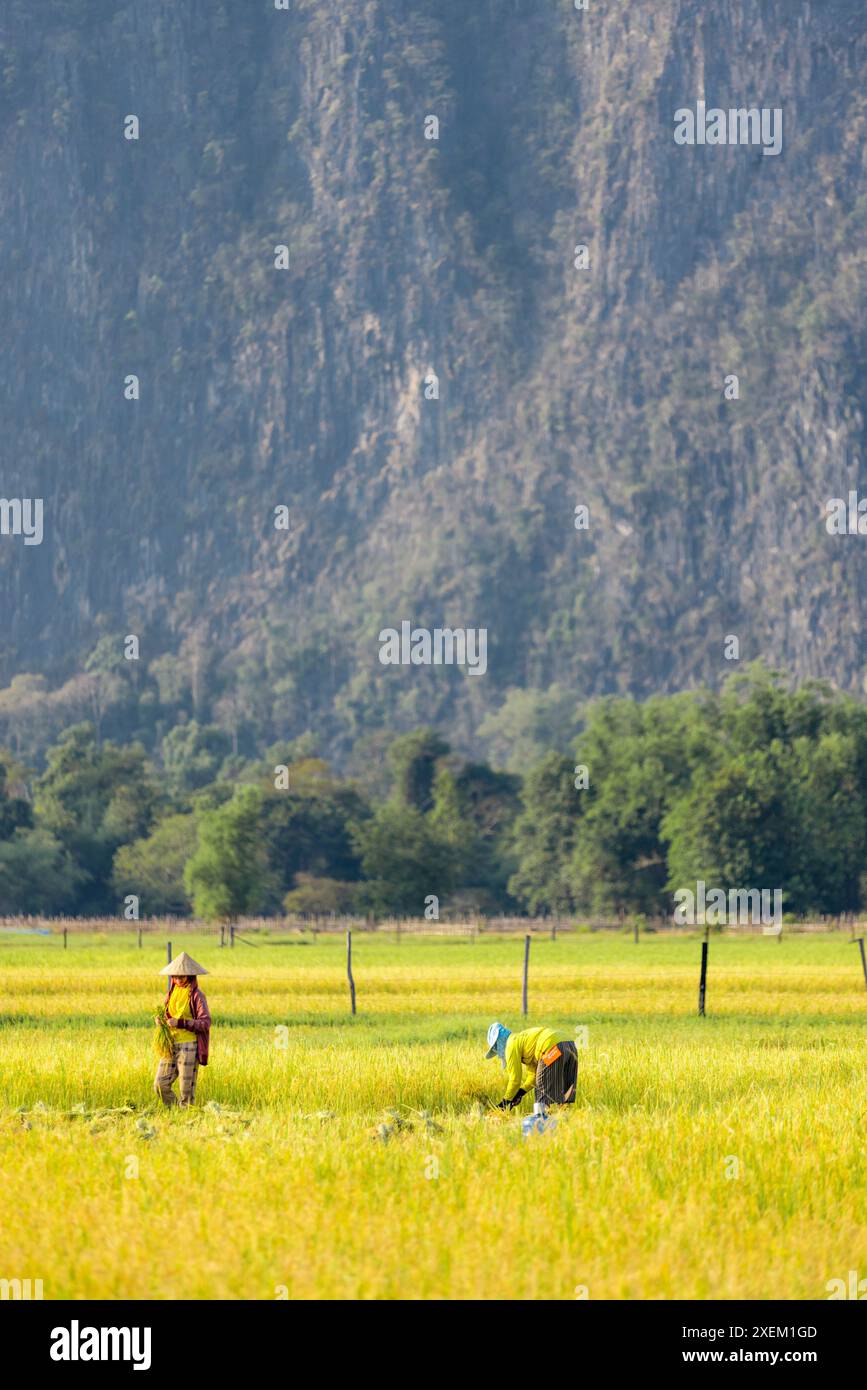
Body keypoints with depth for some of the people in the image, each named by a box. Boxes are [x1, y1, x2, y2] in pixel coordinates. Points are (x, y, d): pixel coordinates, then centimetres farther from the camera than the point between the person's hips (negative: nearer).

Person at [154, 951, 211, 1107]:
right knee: (160, 1084, 1)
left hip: (188, 1046, -6)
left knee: (186, 1088, -2)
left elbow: (205, 1023, -13)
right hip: (171, 1045, 6)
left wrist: (181, 1023, -21)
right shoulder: (171, 994, 12)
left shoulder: (196, 996, -7)